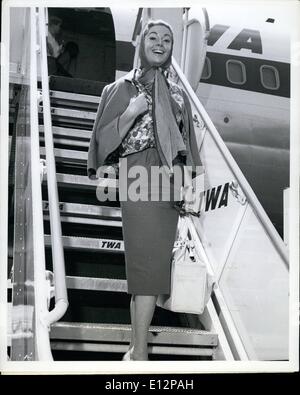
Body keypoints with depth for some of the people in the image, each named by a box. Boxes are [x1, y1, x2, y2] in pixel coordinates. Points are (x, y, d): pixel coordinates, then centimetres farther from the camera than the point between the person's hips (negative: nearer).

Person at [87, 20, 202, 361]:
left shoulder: (178, 94, 19)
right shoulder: (120, 88, 10)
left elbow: (188, 144, 19)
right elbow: (103, 136, 5)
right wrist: (131, 112, -9)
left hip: (170, 182, 4)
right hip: (138, 177, -4)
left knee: (152, 262, 1)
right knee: (148, 260, -13)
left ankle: (136, 348, 8)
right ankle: (139, 352, -10)